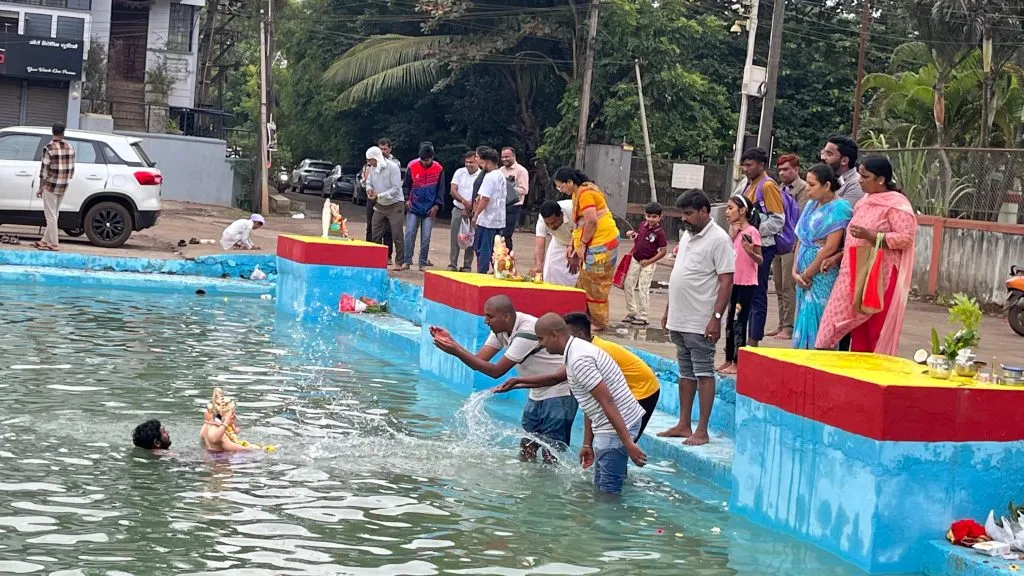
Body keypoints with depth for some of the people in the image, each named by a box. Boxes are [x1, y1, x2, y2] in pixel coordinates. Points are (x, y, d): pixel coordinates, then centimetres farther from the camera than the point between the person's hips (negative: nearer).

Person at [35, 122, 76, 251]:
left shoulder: (49, 148, -13)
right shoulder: (70, 148, 4)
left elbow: (44, 169, -12)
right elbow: (72, 169, 8)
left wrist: (41, 187, -5)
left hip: (51, 186, -6)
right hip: (63, 187, 6)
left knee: (51, 215, 0)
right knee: (54, 215, 14)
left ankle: (53, 243, 1)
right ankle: (46, 240, 21)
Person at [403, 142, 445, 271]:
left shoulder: (439, 169, -3)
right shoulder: (412, 166, -4)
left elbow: (441, 189, 3)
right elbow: (406, 185, 6)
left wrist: (437, 205, -5)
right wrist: (407, 199, -8)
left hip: (429, 210, 0)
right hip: (413, 208, 0)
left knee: (426, 237, 1)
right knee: (409, 234, -2)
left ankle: (423, 263, 8)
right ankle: (407, 261, 5)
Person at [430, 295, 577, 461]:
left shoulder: (527, 332, -27)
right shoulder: (500, 329, -1)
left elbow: (497, 371, -26)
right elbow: (478, 361, -7)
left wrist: (457, 351, -30)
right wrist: (450, 342, -21)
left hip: (559, 394, -9)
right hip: (538, 394, 9)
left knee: (551, 456, -9)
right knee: (526, 450, 9)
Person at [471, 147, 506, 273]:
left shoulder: (489, 177, -14)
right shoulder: (501, 176, 14)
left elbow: (485, 199, -19)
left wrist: (475, 215, -13)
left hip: (487, 220, -9)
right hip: (499, 220, 9)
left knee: (483, 250, -3)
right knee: (496, 251, 11)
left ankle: (481, 274, -3)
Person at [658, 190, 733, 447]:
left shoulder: (718, 239, -11)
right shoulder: (686, 235, 15)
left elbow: (726, 281, -16)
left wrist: (716, 317, -21)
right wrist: (668, 311, 20)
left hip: (700, 323, -9)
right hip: (679, 319, 9)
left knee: (704, 374, -3)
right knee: (685, 373, 14)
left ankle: (702, 430, -1)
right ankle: (683, 425, 21)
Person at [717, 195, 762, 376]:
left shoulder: (751, 231, -13)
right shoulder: (735, 231, 11)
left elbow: (760, 260, -11)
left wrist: (750, 251, -31)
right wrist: (732, 234, -3)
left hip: (746, 284, -8)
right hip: (734, 282, 8)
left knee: (739, 323, -5)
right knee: (730, 322, 12)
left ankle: (737, 363, -1)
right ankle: (729, 360, 20)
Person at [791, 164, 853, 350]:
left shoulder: (838, 208, -10)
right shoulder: (811, 206, 13)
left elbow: (831, 247, -15)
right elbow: (801, 240, 11)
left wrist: (807, 273, -10)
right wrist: (795, 271, -1)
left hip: (823, 275, -8)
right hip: (805, 276, 8)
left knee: (816, 323, -5)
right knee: (804, 320, 10)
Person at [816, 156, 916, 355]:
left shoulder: (896, 203, -8)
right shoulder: (864, 202, 17)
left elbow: (906, 237, -17)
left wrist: (871, 235, -22)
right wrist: (837, 257, 15)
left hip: (880, 277, -8)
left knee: (878, 331, -3)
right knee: (858, 329, 5)